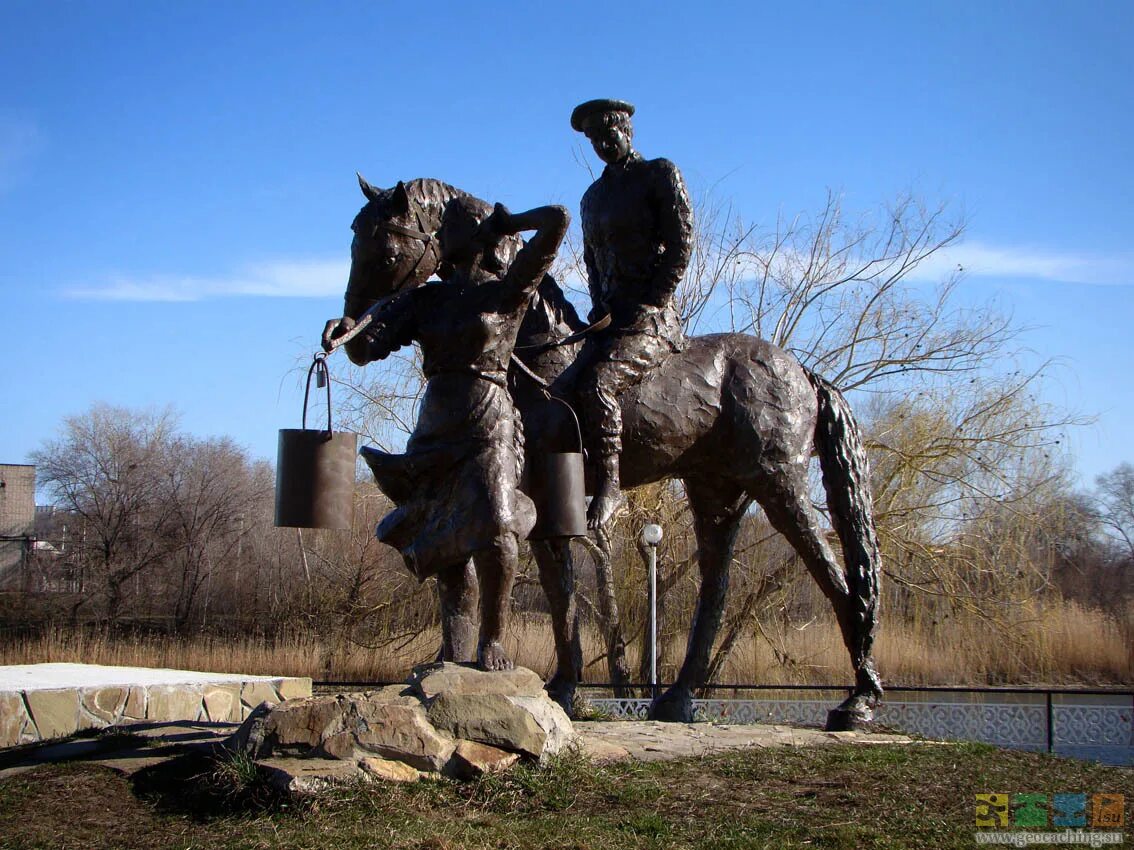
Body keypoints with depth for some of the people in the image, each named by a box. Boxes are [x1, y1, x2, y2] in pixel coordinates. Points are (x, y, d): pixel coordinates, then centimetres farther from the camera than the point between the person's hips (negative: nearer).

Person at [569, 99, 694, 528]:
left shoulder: (661, 174, 1)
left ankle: (609, 485, -28)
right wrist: (600, 309, 5)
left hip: (654, 320, -8)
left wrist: (648, 308, -15)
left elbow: (680, 245, -9)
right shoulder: (593, 196, 22)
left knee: (595, 381, -30)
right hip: (611, 318, 8)